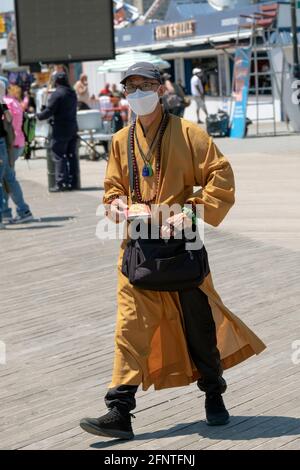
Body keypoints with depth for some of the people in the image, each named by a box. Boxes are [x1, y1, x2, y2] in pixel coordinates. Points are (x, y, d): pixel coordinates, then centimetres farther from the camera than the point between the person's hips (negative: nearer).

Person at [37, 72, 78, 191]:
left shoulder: (57, 94, -13)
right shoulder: (72, 93, 11)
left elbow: (49, 111, -16)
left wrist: (38, 116, 2)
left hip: (61, 130, -7)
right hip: (73, 129, 7)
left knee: (59, 157, -4)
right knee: (71, 156, 11)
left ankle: (61, 183, -8)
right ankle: (73, 182, 13)